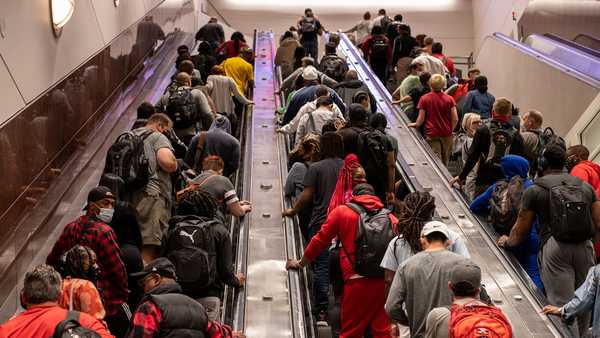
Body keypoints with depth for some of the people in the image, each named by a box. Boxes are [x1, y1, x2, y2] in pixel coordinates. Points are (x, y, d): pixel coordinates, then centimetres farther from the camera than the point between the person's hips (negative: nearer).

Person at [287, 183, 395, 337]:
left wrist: (301, 263, 25)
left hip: (358, 282, -2)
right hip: (386, 282, 2)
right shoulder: (390, 217, 14)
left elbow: (320, 240, 12)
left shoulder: (342, 211, 8)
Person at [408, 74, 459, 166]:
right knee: (445, 162, 14)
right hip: (447, 134, 2)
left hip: (431, 134, -2)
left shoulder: (424, 99, -5)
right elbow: (455, 119, -4)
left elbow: (421, 119, -2)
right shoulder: (449, 99, -3)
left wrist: (415, 124, 20)